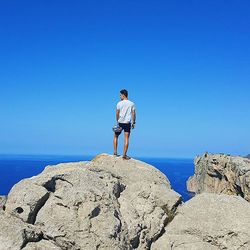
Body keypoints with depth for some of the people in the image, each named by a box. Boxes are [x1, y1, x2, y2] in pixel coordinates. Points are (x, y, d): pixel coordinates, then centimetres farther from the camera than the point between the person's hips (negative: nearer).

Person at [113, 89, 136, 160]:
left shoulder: (119, 103, -2)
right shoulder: (132, 104, 4)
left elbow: (117, 114, -2)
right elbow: (133, 114, 2)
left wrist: (117, 121, 11)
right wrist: (133, 123, 9)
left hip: (120, 122, -1)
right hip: (128, 123, 1)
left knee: (116, 136, 16)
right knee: (126, 138, 0)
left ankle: (115, 152, 14)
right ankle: (124, 155, -1)